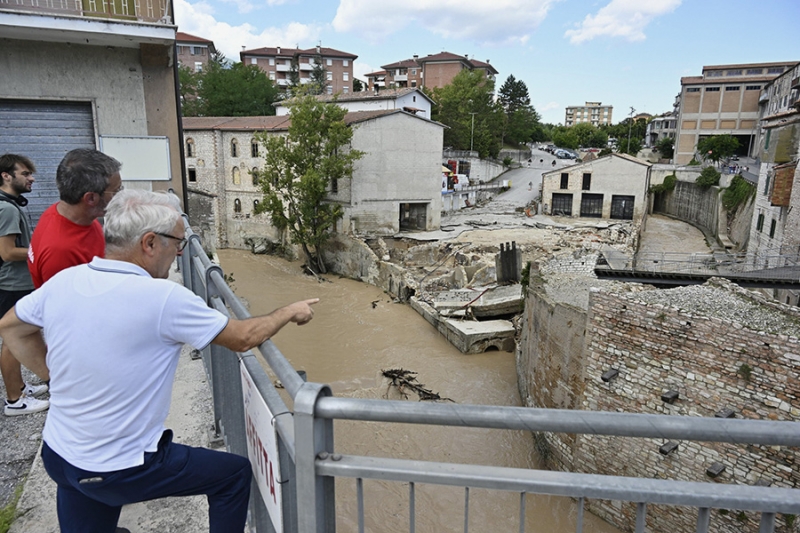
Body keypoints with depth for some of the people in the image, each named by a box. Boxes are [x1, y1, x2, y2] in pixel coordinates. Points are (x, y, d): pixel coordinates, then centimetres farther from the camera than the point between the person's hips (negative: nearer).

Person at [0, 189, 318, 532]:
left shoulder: (63, 281, -8)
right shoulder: (163, 298, -27)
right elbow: (243, 338, -16)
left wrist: (50, 373, 13)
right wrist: (290, 312, -1)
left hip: (57, 454, 7)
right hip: (119, 471, -6)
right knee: (235, 474, 12)